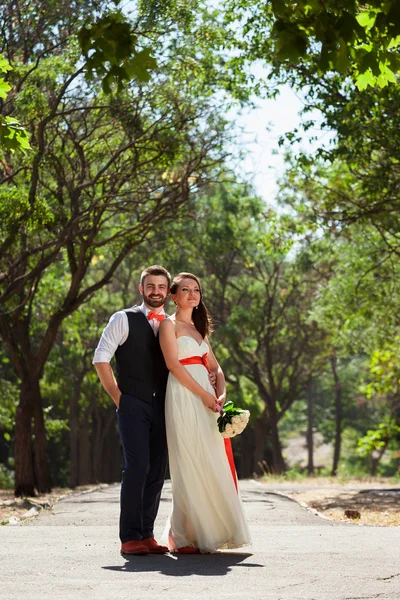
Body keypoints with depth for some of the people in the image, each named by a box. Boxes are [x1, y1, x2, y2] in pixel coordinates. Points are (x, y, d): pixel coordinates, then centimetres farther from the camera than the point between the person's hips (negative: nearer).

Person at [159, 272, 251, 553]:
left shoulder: (198, 328, 22)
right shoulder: (169, 324, 0)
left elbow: (215, 367, 17)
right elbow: (173, 364, -11)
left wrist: (221, 394, -2)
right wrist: (204, 394, -15)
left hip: (206, 400, 7)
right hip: (184, 398, -7)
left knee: (212, 465, 4)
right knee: (189, 465, -9)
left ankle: (210, 531, 9)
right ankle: (184, 537, -5)